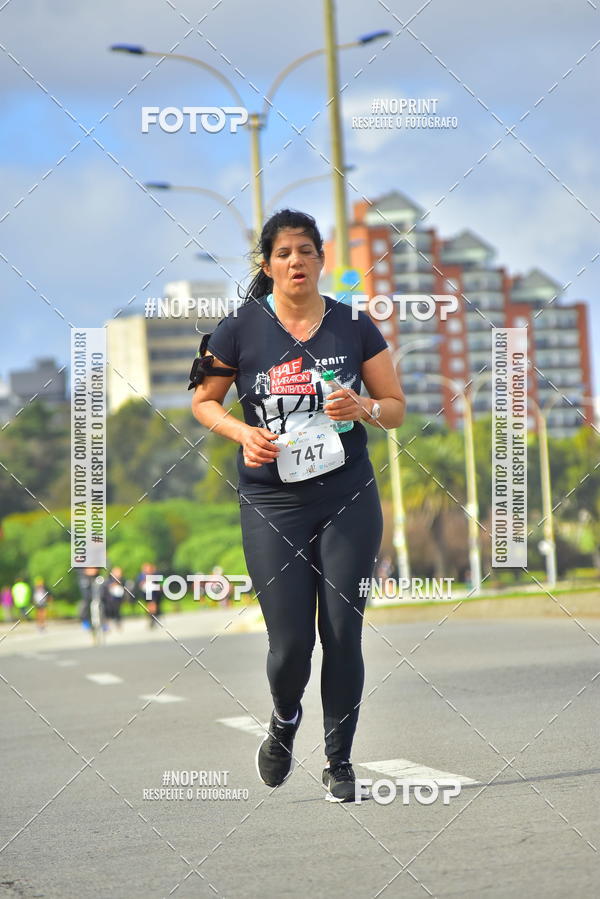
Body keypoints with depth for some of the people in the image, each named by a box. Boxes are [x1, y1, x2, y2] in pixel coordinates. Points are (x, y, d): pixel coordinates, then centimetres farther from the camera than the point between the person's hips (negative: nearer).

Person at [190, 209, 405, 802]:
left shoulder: (354, 325, 2)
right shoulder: (241, 328, -2)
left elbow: (397, 407, 9)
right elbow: (203, 401, 9)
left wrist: (364, 409, -13)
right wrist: (243, 432, -9)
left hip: (349, 498, 1)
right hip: (272, 503, -1)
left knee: (342, 634, 0)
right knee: (290, 643, -3)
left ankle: (339, 760, 17)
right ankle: (284, 720, 31)